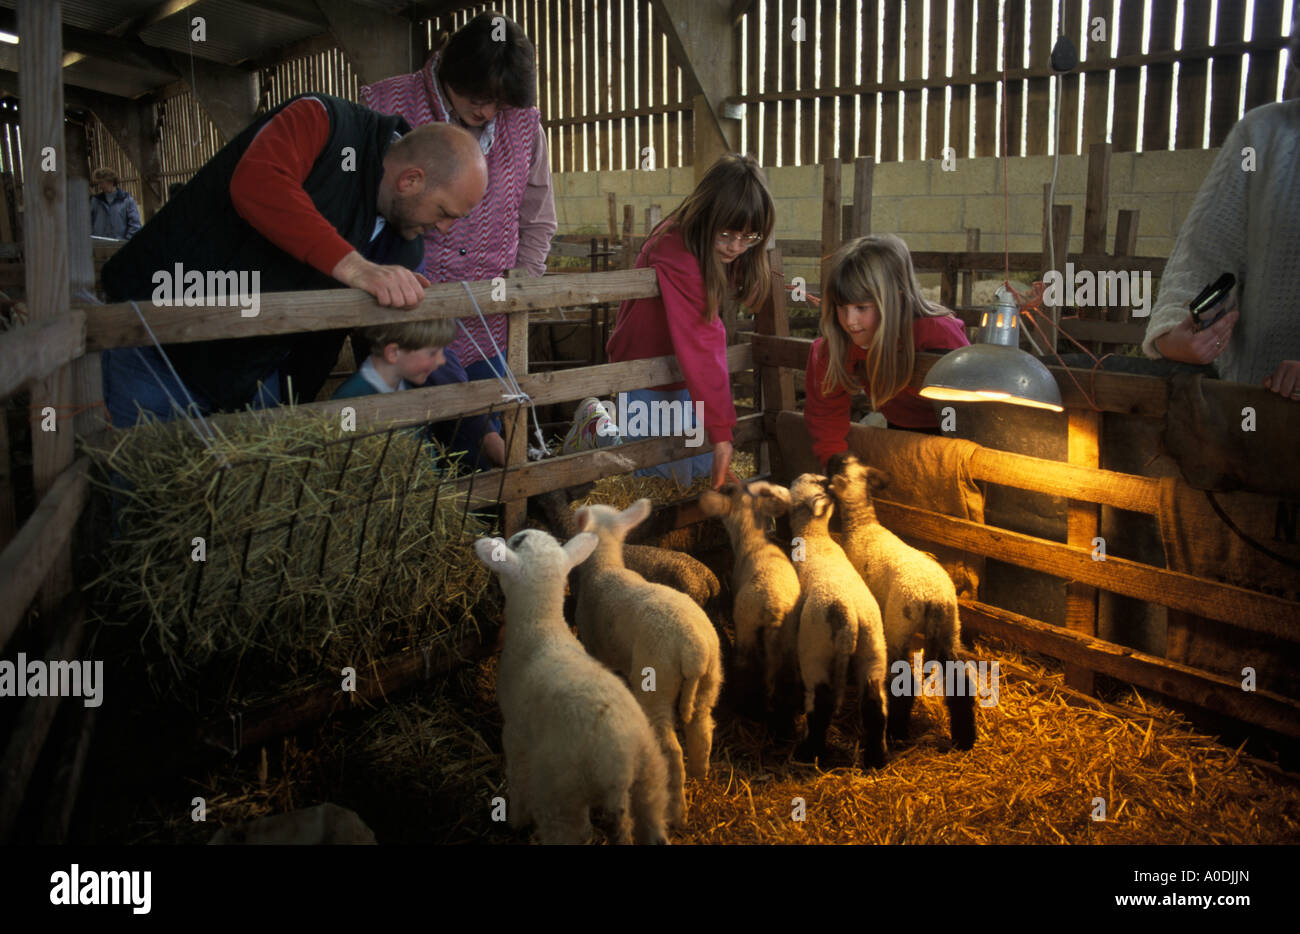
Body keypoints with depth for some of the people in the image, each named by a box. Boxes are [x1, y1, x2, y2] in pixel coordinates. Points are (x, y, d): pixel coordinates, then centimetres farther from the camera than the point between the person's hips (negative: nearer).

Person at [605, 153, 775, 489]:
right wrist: (721, 431, -38)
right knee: (672, 476, 0)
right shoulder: (676, 253, -34)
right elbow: (699, 347, -38)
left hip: (686, 375, 7)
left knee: (704, 471, 12)